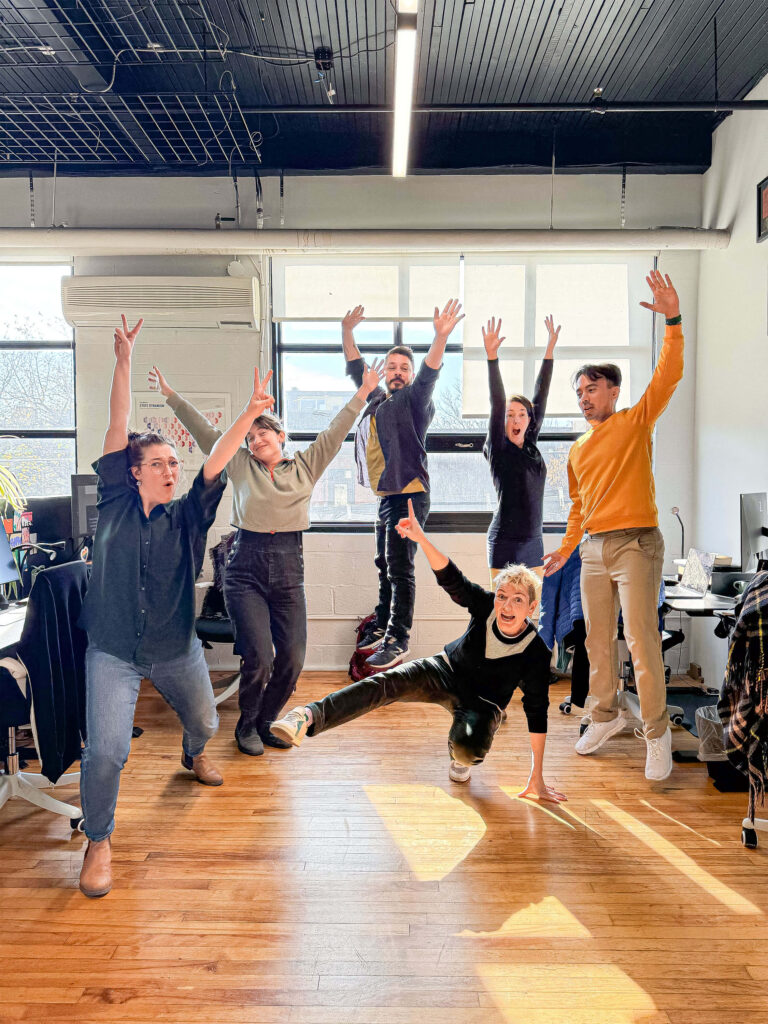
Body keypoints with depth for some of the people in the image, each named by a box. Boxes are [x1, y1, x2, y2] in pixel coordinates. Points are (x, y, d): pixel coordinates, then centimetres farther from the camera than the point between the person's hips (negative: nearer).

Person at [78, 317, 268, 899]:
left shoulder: (188, 516, -1)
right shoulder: (115, 502, -4)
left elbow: (216, 464, -13)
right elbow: (118, 429, -9)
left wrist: (249, 416, -23)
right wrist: (124, 361, -12)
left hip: (176, 648, 3)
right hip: (113, 651, -2)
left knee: (204, 721, 21)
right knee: (106, 749, -13)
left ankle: (194, 757, 60)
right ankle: (99, 842, 12)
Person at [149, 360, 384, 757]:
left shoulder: (305, 466, 13)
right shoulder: (241, 465, 12)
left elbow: (334, 433, 9)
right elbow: (204, 431, 11)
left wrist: (362, 394, 5)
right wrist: (171, 395, 10)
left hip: (288, 567, 2)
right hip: (246, 567, -1)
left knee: (292, 658, -1)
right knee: (258, 656, -9)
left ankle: (266, 721, 24)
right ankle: (246, 725, 17)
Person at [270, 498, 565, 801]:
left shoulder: (535, 651, -24)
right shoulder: (485, 607, -19)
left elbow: (537, 710, -19)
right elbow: (450, 578, -30)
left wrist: (537, 777, -17)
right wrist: (420, 538, -49)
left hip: (482, 704, -1)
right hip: (446, 673, 2)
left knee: (468, 748, -35)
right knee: (386, 683, -26)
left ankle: (461, 757, 5)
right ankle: (310, 717, -41)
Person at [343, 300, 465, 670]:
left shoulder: (412, 401, -6)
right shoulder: (376, 398, 15)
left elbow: (429, 375, -24)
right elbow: (355, 369, 24)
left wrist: (441, 336, -39)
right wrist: (347, 331, 17)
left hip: (408, 496, -8)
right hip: (386, 497, 8)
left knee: (400, 570, -8)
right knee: (385, 566, 18)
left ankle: (398, 640, -2)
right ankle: (381, 626, 30)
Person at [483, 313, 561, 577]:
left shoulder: (531, 446, 9)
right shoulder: (498, 449, -4)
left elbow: (541, 397, 10)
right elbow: (496, 403, -13)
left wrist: (550, 349, 12)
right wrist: (492, 355, -21)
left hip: (533, 542, 6)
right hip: (504, 542, -6)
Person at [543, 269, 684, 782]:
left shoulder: (636, 423, 2)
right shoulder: (578, 450, 17)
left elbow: (669, 376, -12)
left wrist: (673, 321, -22)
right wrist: (566, 549, 19)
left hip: (635, 543, -6)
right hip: (593, 548, 6)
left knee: (642, 640, -9)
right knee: (598, 641, 12)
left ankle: (657, 734, 1)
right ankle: (607, 714, 29)